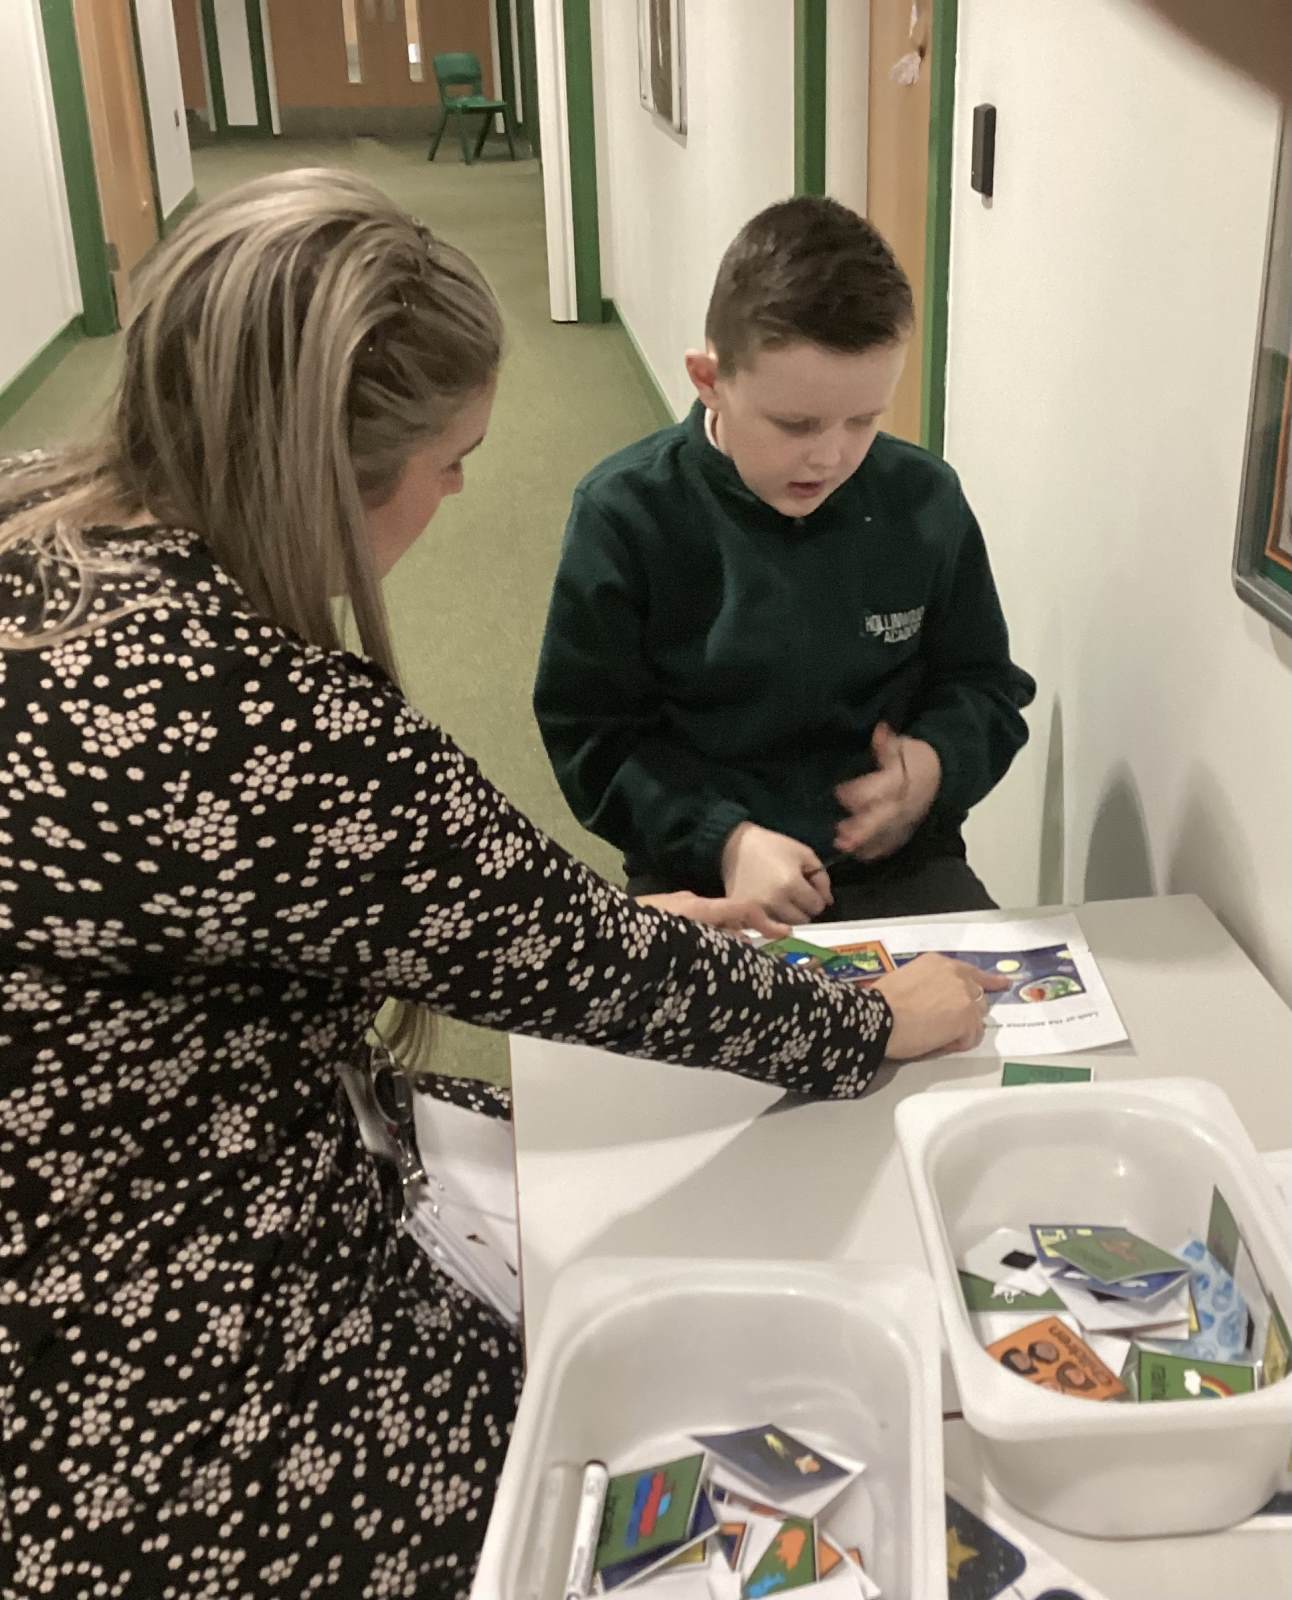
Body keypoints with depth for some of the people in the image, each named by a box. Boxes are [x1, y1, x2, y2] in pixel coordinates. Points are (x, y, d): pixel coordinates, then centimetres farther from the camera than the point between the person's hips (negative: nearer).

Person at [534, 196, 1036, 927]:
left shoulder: (925, 502, -1)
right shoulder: (626, 513, -8)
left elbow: (988, 685, 12)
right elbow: (590, 735, -4)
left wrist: (940, 760, -9)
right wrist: (722, 839, -17)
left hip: (899, 861, 3)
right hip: (701, 875, -2)